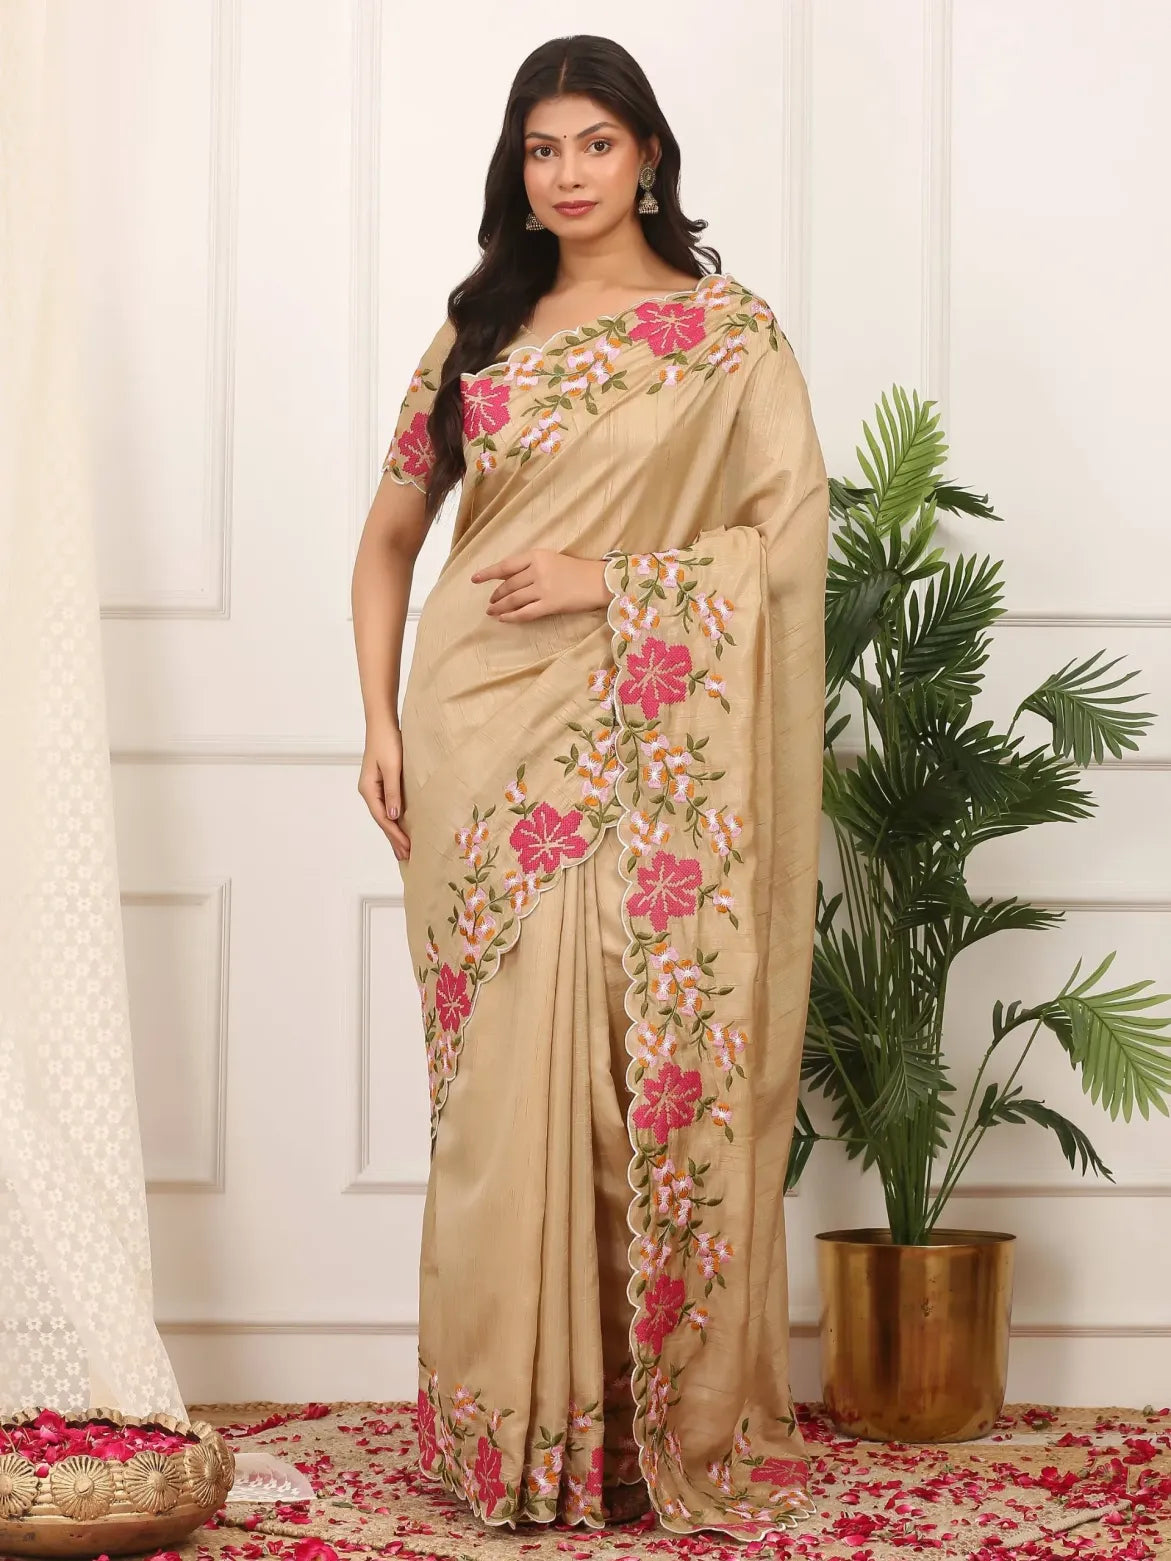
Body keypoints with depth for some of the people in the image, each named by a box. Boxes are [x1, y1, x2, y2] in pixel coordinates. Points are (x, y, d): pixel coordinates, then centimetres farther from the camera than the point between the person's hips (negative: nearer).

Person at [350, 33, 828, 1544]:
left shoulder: (729, 330, 2)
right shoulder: (479, 330, 12)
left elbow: (792, 531, -5)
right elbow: (389, 534, 16)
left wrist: (607, 580, -12)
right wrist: (380, 719, 6)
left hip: (650, 753, -2)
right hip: (486, 741, 3)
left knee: (657, 1078, -2)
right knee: (505, 1085, 1)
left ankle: (678, 1423, 9)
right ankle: (518, 1426, 9)